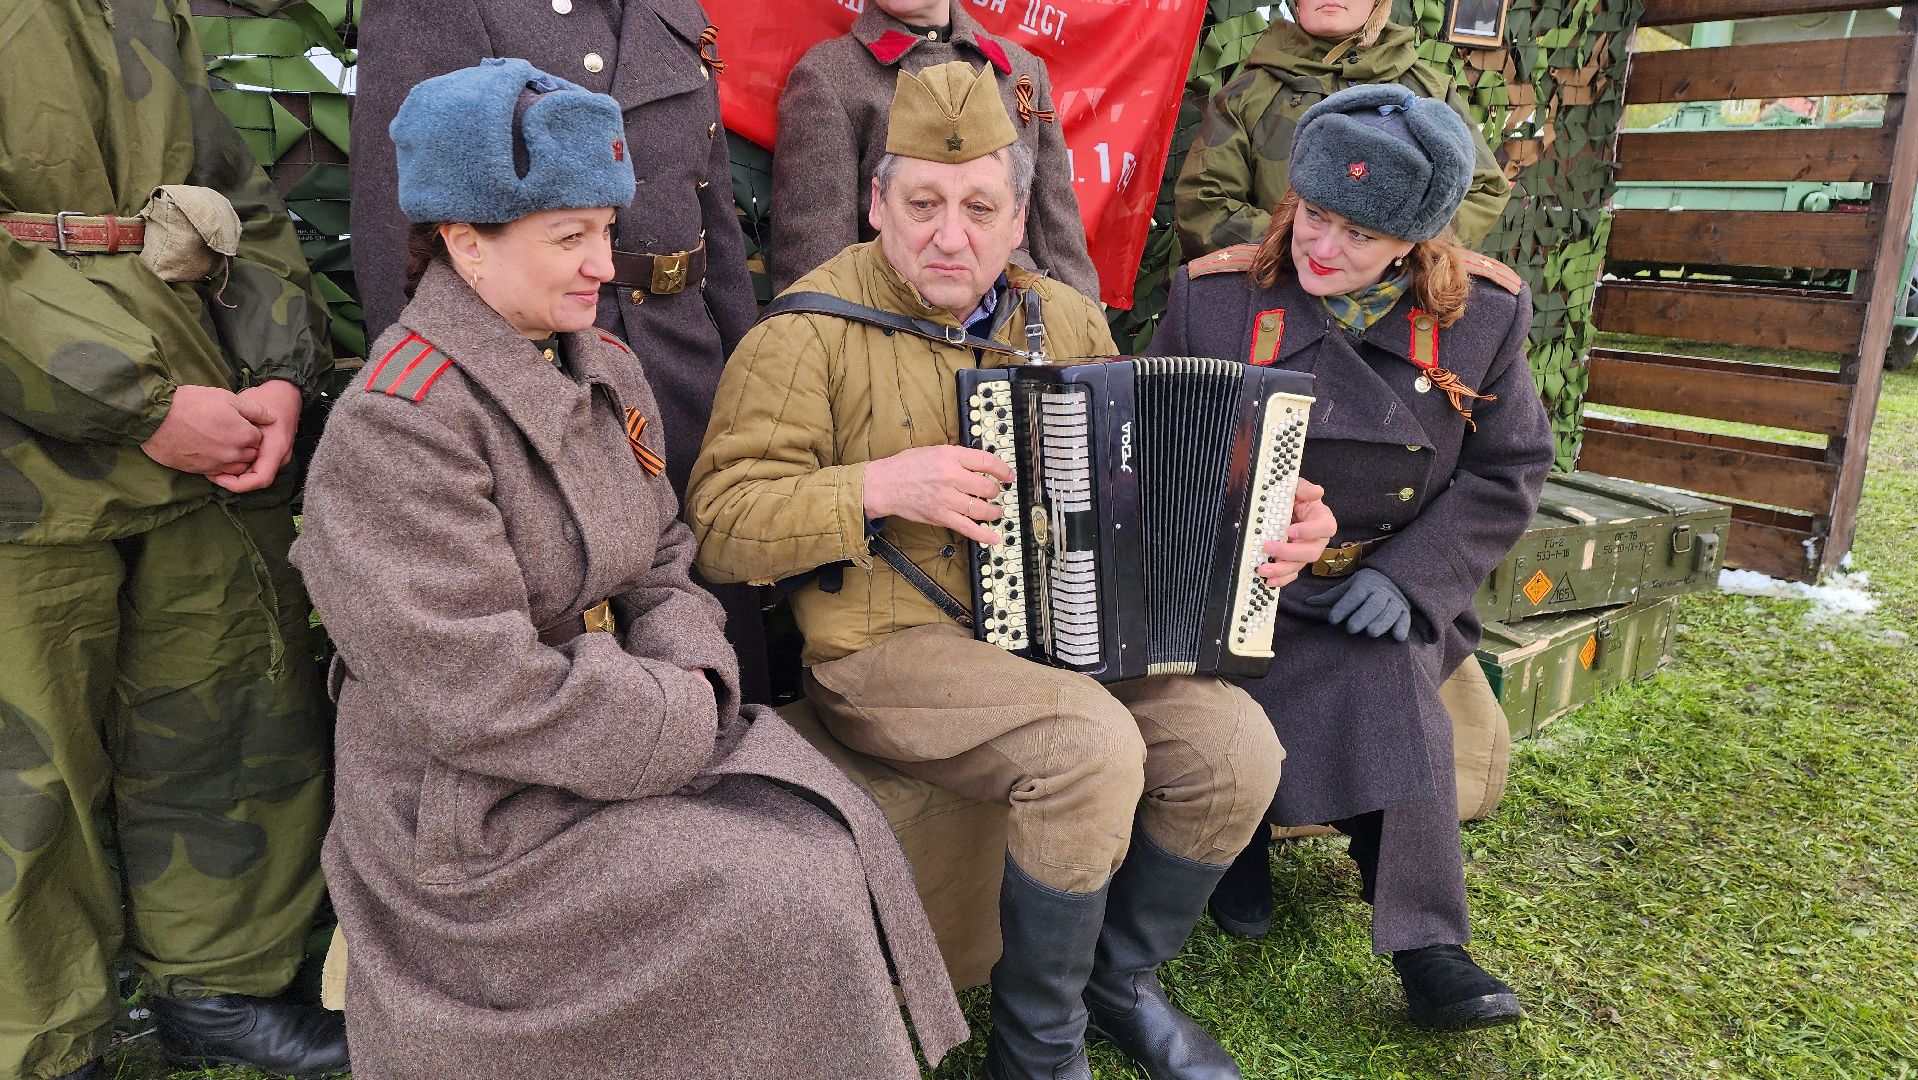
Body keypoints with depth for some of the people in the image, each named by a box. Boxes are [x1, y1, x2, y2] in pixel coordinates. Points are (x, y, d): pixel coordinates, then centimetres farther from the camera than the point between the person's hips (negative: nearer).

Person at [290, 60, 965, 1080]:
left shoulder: (604, 370, 7)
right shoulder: (397, 424, -19)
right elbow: (484, 698, -23)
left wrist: (692, 676, -10)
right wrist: (685, 717, -16)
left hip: (642, 729, 7)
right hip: (472, 817, -7)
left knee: (840, 835, -9)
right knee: (790, 905, -16)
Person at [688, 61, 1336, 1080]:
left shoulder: (1064, 318, 13)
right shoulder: (810, 333, -5)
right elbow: (720, 526, -9)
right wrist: (876, 486, -22)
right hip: (889, 646, -6)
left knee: (1233, 742, -14)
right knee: (1090, 747, -29)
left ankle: (1122, 977, 15)